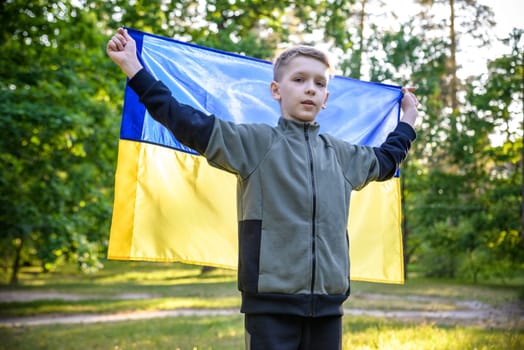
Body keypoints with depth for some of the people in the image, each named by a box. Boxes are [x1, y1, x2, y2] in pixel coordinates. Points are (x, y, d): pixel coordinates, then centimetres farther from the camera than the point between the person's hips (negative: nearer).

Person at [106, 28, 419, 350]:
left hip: (327, 306, 5)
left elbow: (384, 161, 37)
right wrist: (133, 67, -8)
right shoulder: (255, 142, 1)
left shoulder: (342, 155, 16)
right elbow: (188, 122, -6)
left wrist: (407, 121, 47)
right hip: (271, 304, -5)